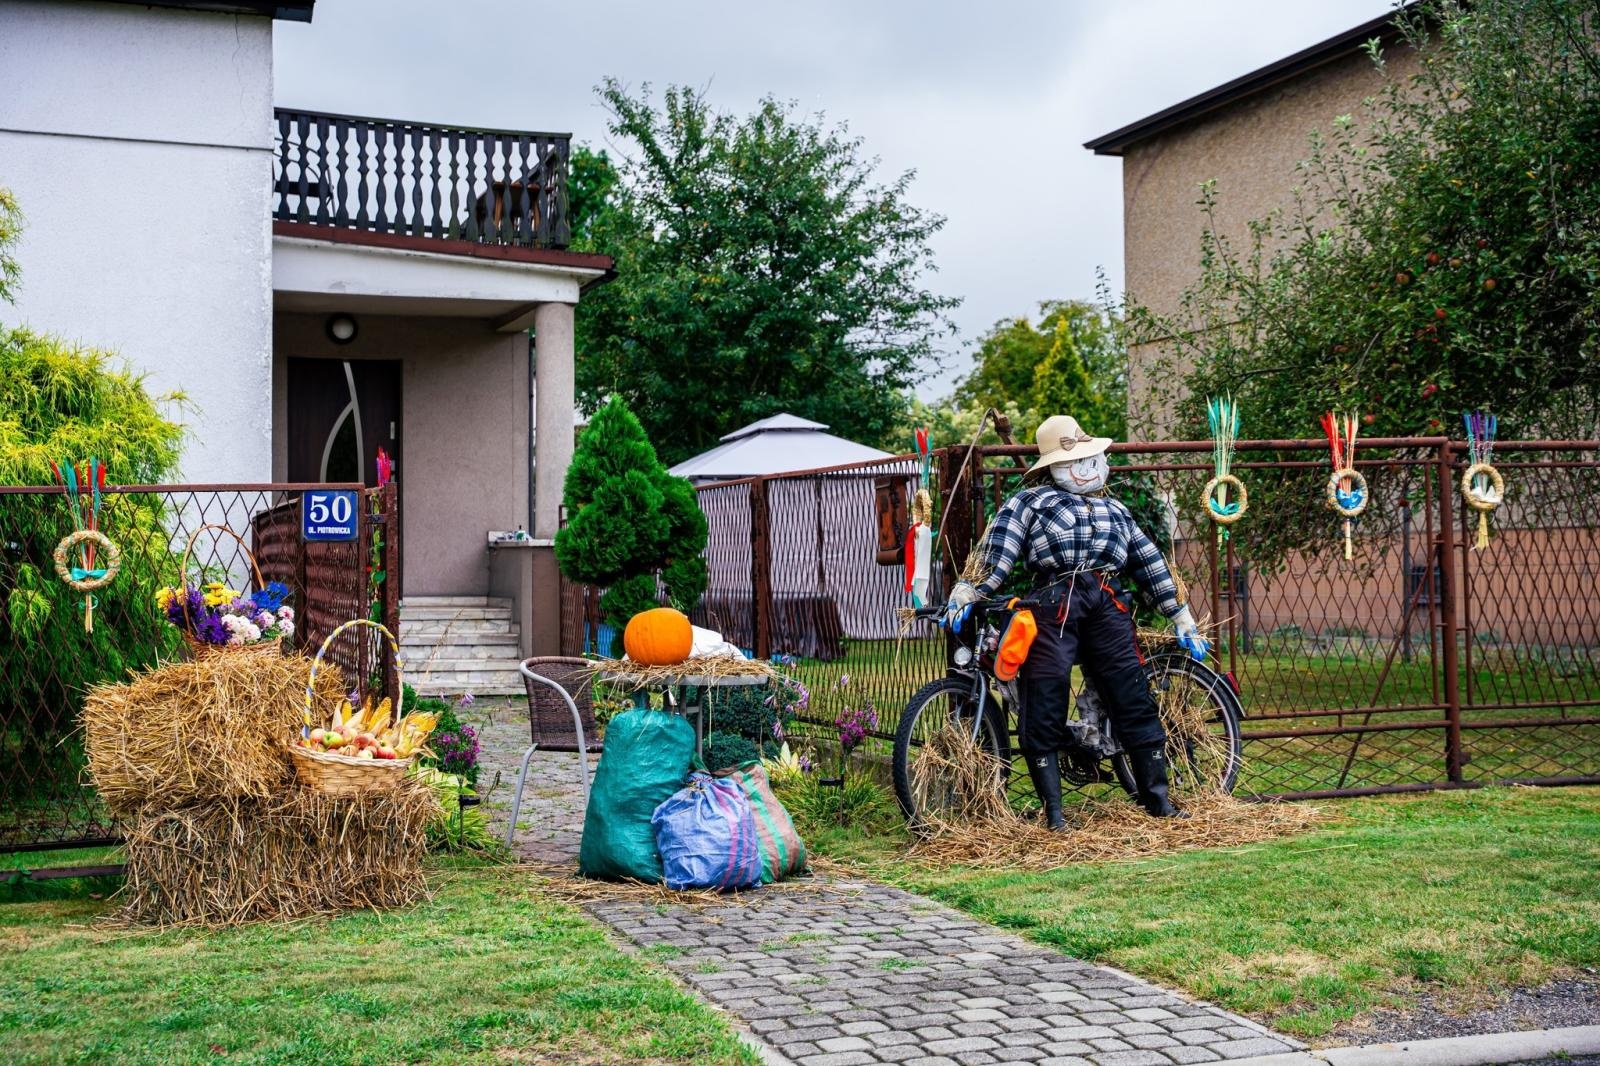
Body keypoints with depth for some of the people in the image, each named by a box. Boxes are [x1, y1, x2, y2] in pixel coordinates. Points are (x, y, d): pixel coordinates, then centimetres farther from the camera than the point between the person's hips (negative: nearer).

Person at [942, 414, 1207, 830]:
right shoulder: (1031, 500, 16)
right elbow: (997, 549, 3)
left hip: (1109, 606, 4)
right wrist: (968, 590, -11)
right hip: (1053, 606, -3)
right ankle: (1053, 811, 2)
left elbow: (1151, 564, 29)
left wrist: (1183, 619, 27)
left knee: (1135, 700, 0)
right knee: (1044, 711, -6)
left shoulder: (1115, 510, 29)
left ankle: (1158, 800, 9)